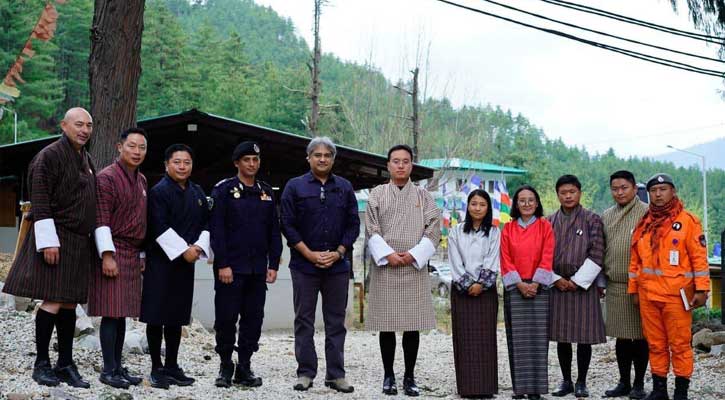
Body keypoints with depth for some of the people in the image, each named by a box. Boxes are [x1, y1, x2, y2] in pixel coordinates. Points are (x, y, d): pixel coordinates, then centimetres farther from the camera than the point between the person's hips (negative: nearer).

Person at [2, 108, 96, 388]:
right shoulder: (50, 155, -7)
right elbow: (40, 201, -13)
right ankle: (41, 363, 1)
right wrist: (48, 241, -19)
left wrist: (93, 242, 19)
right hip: (56, 237, -7)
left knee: (70, 303, 7)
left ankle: (65, 364, 12)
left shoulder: (87, 161, 16)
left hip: (79, 241, 7)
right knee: (53, 301, -9)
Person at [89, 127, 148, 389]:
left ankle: (118, 366, 15)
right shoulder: (107, 177, -8)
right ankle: (109, 370, -2)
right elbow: (101, 220, -13)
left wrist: (142, 255, 20)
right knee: (112, 313, -6)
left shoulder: (142, 180, 16)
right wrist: (107, 255, -18)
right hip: (113, 253, -7)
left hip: (133, 256, 7)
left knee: (122, 313, 10)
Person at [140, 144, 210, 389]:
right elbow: (160, 228, -16)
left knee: (176, 317, 11)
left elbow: (206, 223, 13)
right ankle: (156, 368, 6)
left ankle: (172, 366, 18)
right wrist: (183, 250, -16)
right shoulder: (158, 192, -8)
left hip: (186, 262, 6)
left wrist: (199, 247, -4)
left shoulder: (197, 193, 12)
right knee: (156, 316, -1)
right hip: (160, 261, -6)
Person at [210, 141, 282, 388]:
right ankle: (225, 367, 14)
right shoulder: (223, 190, -2)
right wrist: (222, 264, -13)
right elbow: (216, 229, -7)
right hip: (231, 268, -4)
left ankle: (244, 368, 15)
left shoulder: (266, 192, 12)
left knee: (253, 319, 6)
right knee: (226, 319, 0)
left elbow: (274, 231, 13)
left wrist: (273, 264, 6)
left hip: (258, 269, 4)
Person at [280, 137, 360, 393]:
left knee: (336, 322, 6)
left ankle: (336, 374, 12)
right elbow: (288, 225, -3)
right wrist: (310, 254, -10)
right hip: (304, 265, -2)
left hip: (338, 265, 2)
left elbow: (353, 224, 8)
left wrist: (338, 252, -6)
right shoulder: (295, 187, 2)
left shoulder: (345, 187, 9)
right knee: (304, 322, 3)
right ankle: (305, 373, 11)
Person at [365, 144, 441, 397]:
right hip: (385, 267, 0)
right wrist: (387, 255, -11)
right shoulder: (377, 194, 8)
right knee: (386, 324, 2)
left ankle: (410, 377, 10)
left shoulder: (423, 196, 9)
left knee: (413, 325, 1)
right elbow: (371, 230, 1)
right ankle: (388, 376, 12)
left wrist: (414, 254, -9)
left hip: (414, 268, 1)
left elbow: (433, 230, 2)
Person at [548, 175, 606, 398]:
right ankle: (566, 381, 18)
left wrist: (578, 281, -9)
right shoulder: (549, 222, 10)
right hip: (557, 285, 3)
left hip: (584, 284, -3)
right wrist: (556, 279, -4)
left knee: (584, 337, -1)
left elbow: (597, 254, -5)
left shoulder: (592, 220, 1)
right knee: (561, 336, 7)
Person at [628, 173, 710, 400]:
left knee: (680, 345, 0)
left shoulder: (687, 221, -1)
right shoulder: (643, 225, 13)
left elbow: (699, 257, -5)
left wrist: (701, 289, -11)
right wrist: (633, 290, 14)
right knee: (655, 345, 10)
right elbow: (635, 260, 17)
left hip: (676, 295, -5)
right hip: (648, 295, 5)